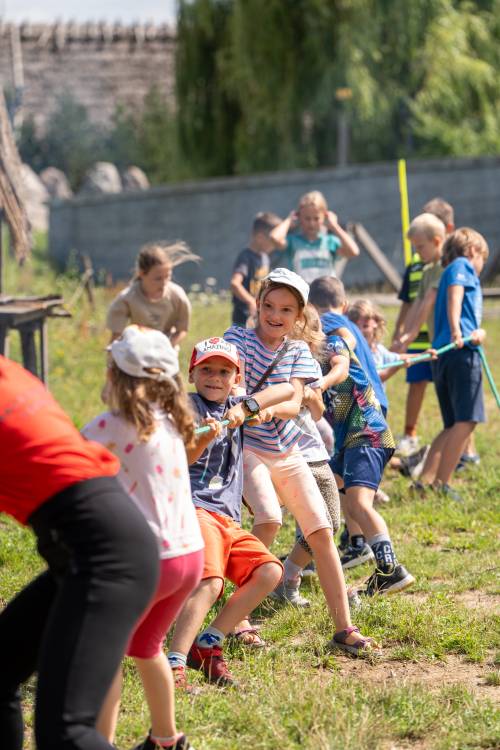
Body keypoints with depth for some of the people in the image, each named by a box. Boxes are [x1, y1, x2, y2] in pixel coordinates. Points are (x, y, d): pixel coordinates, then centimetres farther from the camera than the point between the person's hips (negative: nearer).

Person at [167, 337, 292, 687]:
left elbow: (287, 389, 12)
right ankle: (175, 663, -33)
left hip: (229, 519, 7)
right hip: (193, 507, -7)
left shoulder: (235, 407, 19)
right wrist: (204, 439, -28)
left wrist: (247, 407, -2)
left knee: (269, 571, -8)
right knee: (209, 582, -28)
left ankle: (207, 645, -2)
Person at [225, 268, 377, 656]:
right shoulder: (239, 337, -5)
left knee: (321, 531, -3)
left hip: (287, 451, 4)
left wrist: (269, 407, -34)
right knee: (269, 520, -27)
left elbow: (294, 403, -12)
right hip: (248, 446, -4)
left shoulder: (299, 352, 3)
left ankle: (344, 628, 3)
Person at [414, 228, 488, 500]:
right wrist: (456, 330, -28)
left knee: (453, 425, 13)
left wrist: (477, 332, -1)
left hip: (444, 355, 9)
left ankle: (425, 481, 7)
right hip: (462, 353, -9)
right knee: (466, 421, -13)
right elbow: (454, 295, -13)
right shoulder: (462, 265, 6)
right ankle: (441, 484, -17)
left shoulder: (449, 272, 30)